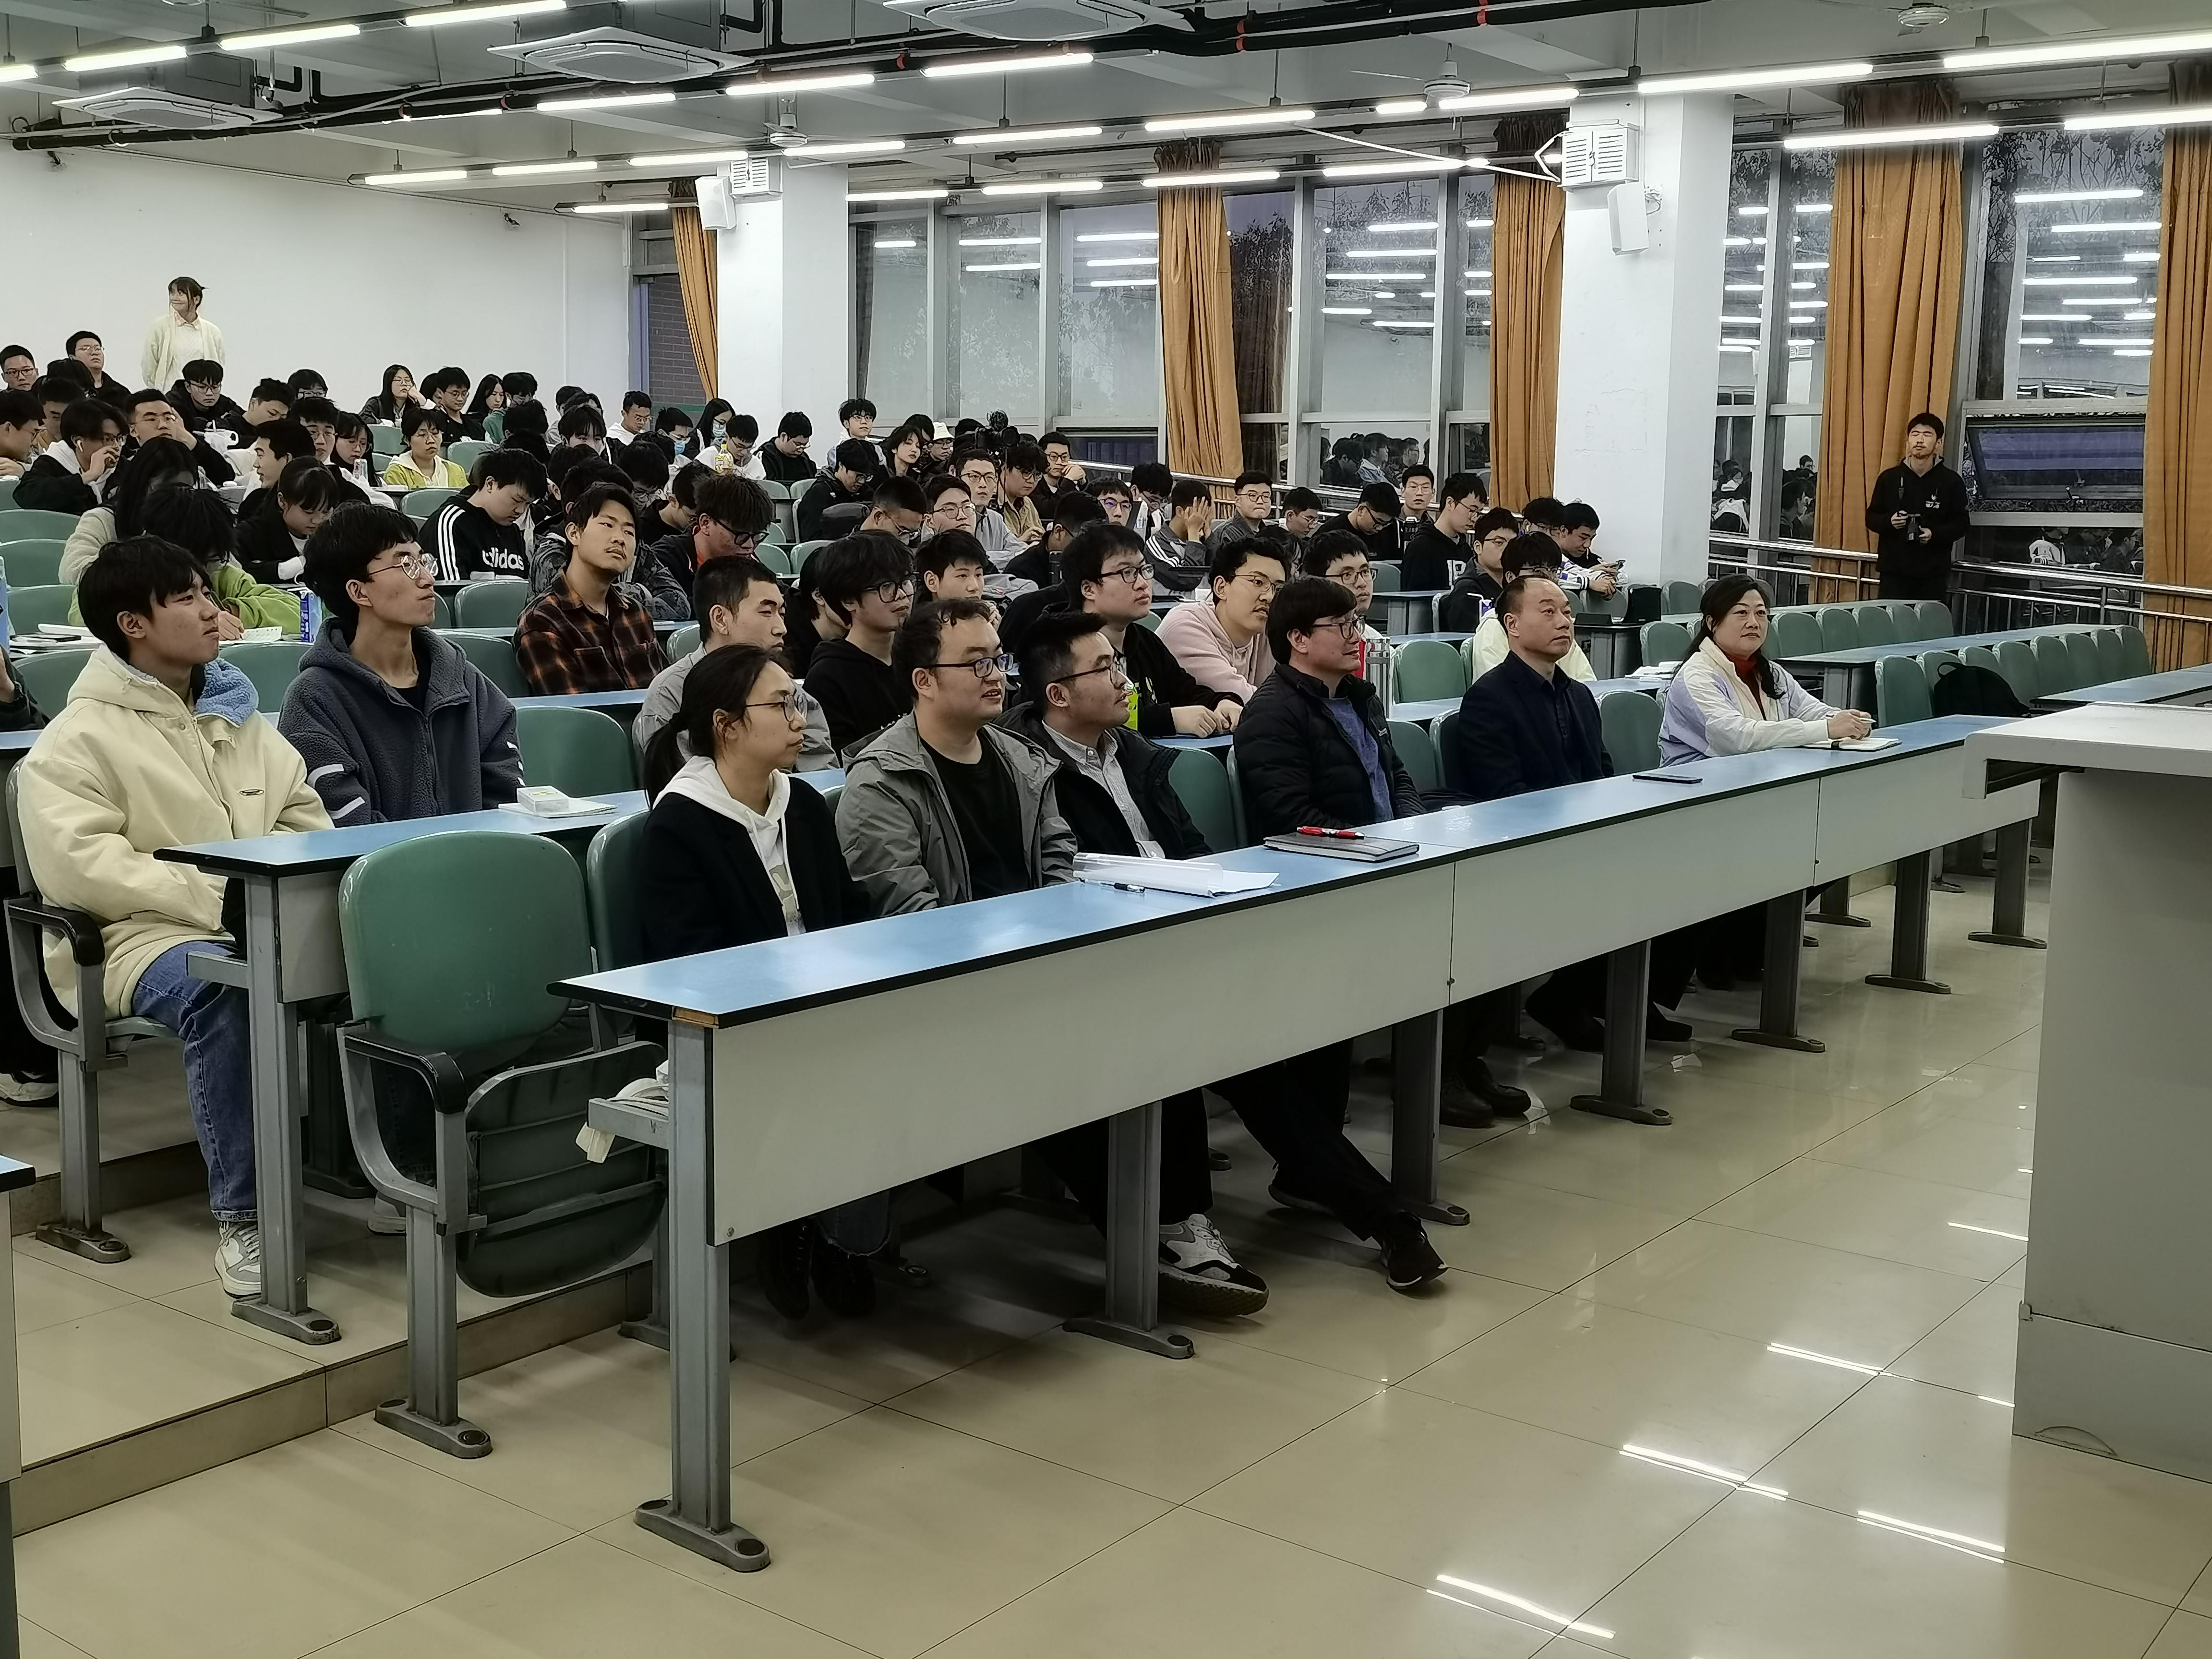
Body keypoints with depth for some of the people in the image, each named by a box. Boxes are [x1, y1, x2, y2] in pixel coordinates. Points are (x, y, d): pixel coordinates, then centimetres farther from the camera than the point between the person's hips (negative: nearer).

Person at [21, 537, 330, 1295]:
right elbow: (79, 865, -13)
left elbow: (306, 818, 23)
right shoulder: (77, 740, 0)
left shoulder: (238, 716, 21)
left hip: (272, 923, 5)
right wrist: (214, 896, -21)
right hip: (145, 934, -5)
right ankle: (242, 1217, -30)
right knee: (218, 988, -40)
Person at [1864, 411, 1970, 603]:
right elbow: (1871, 518, 10)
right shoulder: (1889, 478, 4)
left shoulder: (1951, 481, 2)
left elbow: (1962, 523, 4)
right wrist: (1889, 521, -11)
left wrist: (1934, 534, -14)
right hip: (1894, 572, 1)